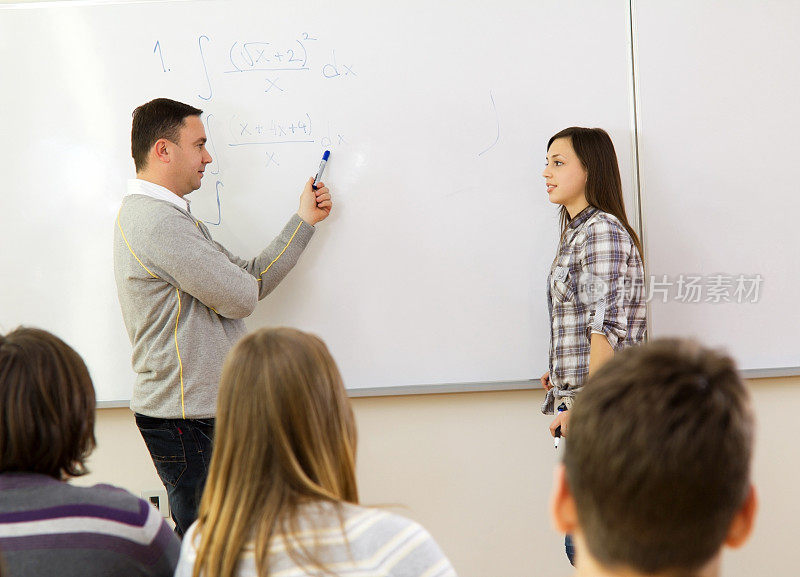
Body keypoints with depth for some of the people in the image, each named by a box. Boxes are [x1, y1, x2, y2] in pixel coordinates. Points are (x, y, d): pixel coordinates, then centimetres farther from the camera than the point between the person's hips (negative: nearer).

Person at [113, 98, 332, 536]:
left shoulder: (161, 215, 18)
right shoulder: (158, 221, -17)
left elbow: (249, 280, 15)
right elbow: (242, 297, -15)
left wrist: (304, 219, 15)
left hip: (199, 408, 10)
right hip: (187, 418, -10)